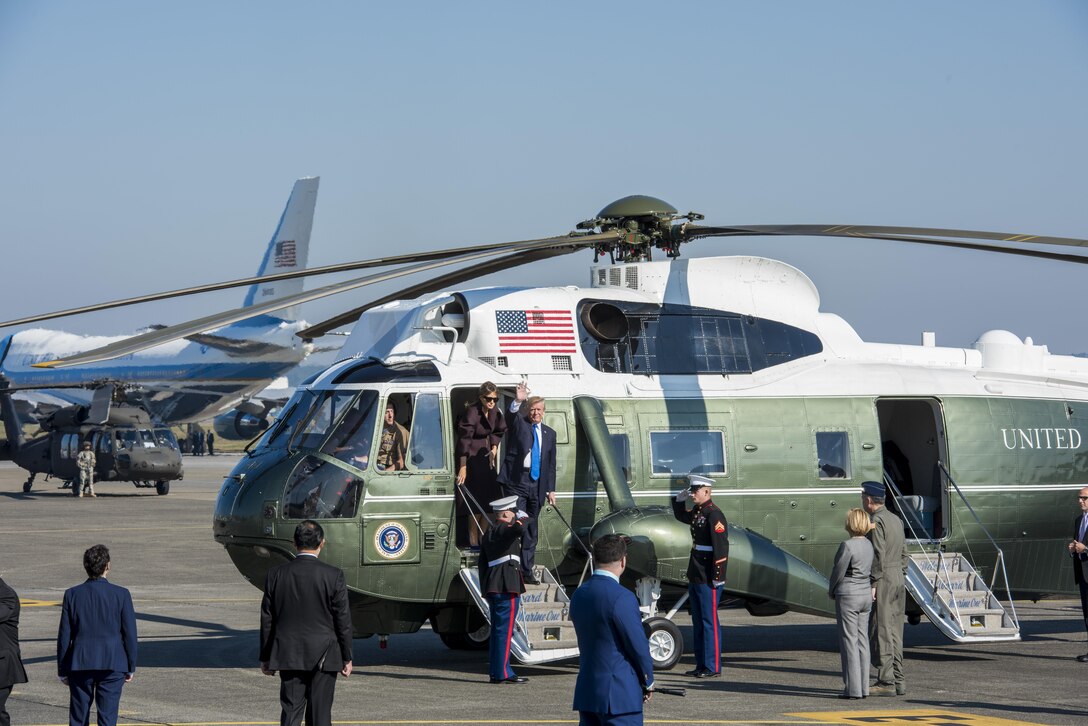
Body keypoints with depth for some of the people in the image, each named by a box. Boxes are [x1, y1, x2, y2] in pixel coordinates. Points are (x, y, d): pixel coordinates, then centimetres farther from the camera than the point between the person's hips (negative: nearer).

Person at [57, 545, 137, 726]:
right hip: (112, 664, -1)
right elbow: (130, 634, -2)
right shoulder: (121, 595, -5)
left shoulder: (72, 595, -3)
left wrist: (62, 670, 9)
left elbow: (64, 636, 0)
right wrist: (131, 667, 8)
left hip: (80, 664, 1)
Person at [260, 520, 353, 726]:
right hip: (323, 657, -2)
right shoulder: (333, 576, -9)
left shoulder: (276, 574, -2)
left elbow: (267, 620, 4)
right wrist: (346, 658, 5)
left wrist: (265, 657, 13)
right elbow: (343, 621, -5)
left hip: (288, 656, 2)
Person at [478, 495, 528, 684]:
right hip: (508, 588, -9)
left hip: (492, 588, 9)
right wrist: (522, 519, -12)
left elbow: (482, 563, 20)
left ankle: (495, 672, 15)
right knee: (504, 630, -7)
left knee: (497, 630, 13)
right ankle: (502, 673, -8)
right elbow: (518, 528, -34)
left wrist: (485, 589, 23)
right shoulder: (504, 530, -9)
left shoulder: (488, 534, 18)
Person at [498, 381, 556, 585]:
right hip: (516, 481, -5)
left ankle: (527, 572, 14)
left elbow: (551, 463, 17)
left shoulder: (549, 433, 15)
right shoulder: (518, 424, 4)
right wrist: (518, 401, -40)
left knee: (531, 530, 8)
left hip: (537, 484, 5)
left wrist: (551, 489, 12)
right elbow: (511, 415, -20)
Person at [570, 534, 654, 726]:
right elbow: (638, 644, -13)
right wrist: (648, 682, 3)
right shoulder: (622, 598, -17)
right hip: (619, 695, -7)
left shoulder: (579, 595, 7)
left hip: (586, 692, 8)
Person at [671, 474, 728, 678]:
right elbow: (681, 517, 36)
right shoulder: (697, 512, 12)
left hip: (708, 579, -10)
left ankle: (713, 667, -1)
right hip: (695, 577, 10)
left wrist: (718, 577, -21)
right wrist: (679, 501, 16)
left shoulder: (714, 514, -16)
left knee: (709, 622, -5)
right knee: (698, 621, 13)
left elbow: (721, 546, -20)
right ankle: (702, 665, 20)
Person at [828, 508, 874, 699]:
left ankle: (853, 688, -3)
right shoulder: (869, 545, 6)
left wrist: (831, 591, 4)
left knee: (849, 641, -3)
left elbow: (839, 572, -13)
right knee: (862, 640, 10)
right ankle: (863, 687, 12)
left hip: (848, 595, -8)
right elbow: (871, 570, 11)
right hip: (866, 595, 8)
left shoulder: (848, 546, -17)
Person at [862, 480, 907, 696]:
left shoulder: (876, 521, -12)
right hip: (899, 579, 9)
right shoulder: (896, 519, 15)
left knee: (880, 632, -6)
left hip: (883, 580, -9)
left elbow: (878, 555, -19)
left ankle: (886, 682, -7)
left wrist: (873, 584, -17)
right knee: (894, 632, 11)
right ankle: (898, 681, 11)